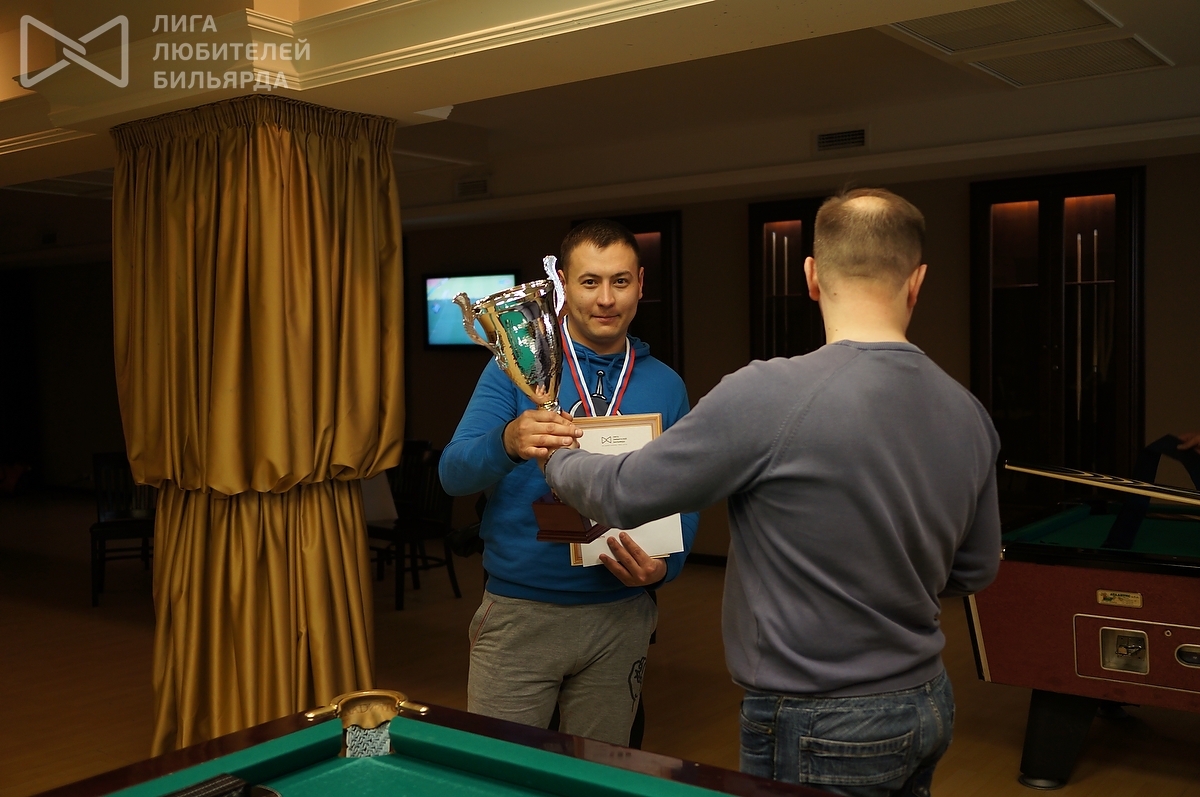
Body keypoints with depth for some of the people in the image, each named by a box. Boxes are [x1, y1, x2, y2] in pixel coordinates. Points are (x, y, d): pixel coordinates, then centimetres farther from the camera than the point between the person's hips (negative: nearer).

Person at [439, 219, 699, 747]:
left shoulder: (666, 386, 5)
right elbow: (454, 474, -14)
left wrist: (664, 565, -13)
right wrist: (508, 443, -35)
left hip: (620, 615, 2)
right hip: (518, 611, -2)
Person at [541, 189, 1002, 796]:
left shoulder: (767, 395, -24)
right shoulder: (969, 415, -3)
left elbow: (626, 494, -14)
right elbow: (974, 571, 9)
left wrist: (557, 459, 7)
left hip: (817, 737, -6)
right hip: (928, 708, 7)